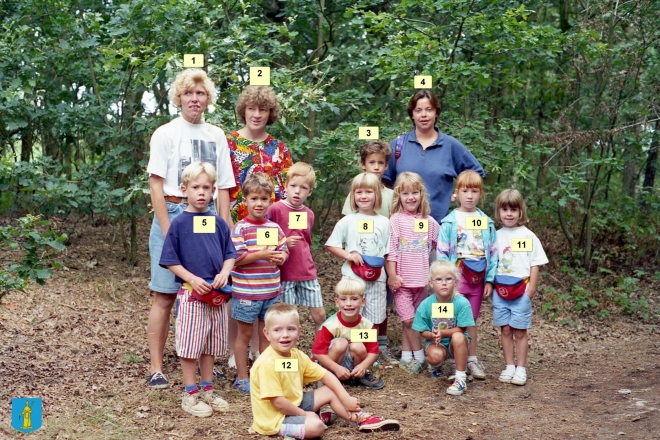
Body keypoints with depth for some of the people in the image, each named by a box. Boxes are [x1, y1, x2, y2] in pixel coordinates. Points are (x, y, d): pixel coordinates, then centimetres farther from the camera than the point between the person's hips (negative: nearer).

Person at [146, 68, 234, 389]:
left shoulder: (216, 136, 13)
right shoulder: (165, 134, 1)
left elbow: (223, 188, 13)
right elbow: (156, 186, -4)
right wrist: (167, 230, -12)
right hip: (174, 213, -4)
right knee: (165, 295, -3)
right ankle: (156, 368, 3)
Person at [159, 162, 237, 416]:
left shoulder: (218, 223, 5)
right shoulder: (179, 223, -5)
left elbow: (230, 254, 9)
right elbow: (171, 261, -5)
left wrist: (224, 273, -11)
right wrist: (193, 279, -16)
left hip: (216, 293, 4)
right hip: (191, 292, -4)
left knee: (211, 345, 13)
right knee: (190, 346, 0)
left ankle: (207, 391, 25)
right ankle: (190, 395, 11)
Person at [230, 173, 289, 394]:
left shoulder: (275, 228, 6)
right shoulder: (240, 228, -10)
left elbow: (284, 251, 10)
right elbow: (235, 257, -17)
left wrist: (280, 257, -14)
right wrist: (262, 254, -25)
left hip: (271, 290, 5)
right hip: (246, 291, -5)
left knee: (267, 333, 13)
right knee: (245, 333, 7)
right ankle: (242, 378, 17)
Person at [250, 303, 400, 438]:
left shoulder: (296, 355, 1)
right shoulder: (267, 363, -25)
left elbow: (326, 376, 7)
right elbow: (278, 402, -25)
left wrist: (346, 399, -2)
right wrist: (305, 414, -14)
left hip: (294, 405, 9)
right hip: (274, 418, -9)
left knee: (330, 391, 10)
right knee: (316, 426, -31)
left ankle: (361, 418, 10)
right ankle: (316, 418, -2)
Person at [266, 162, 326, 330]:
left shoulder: (309, 214, 8)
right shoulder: (275, 209, -9)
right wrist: (284, 242, -19)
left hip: (307, 272, 5)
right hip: (284, 273, -5)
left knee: (320, 314, 6)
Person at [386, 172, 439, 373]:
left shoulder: (429, 222, 5)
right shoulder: (396, 220, -4)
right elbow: (391, 250, -6)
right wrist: (392, 275, -11)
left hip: (422, 279, 3)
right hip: (402, 279, -3)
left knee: (412, 321, 10)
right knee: (408, 320, -5)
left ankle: (406, 356, 20)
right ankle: (418, 356, 8)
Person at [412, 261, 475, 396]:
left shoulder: (462, 303, -20)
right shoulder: (425, 305, -14)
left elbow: (461, 329, -17)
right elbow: (423, 332, -6)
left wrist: (442, 333, -31)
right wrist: (432, 335, -28)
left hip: (456, 343, -1)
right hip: (435, 343, 1)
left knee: (458, 337, -36)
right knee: (435, 355, -33)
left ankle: (460, 379, -21)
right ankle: (434, 365, 11)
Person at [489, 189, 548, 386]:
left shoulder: (528, 236, -3)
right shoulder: (496, 236, 6)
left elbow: (535, 264, -2)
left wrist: (531, 289, -8)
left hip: (521, 291, -3)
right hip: (500, 290, 3)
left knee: (519, 331, 3)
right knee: (505, 329, 7)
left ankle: (520, 369, 11)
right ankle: (509, 366, 16)